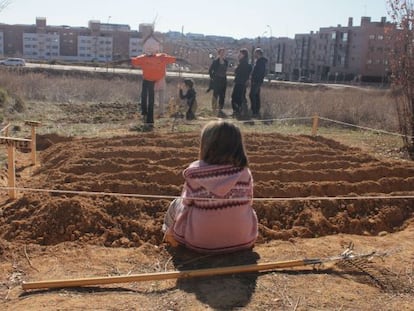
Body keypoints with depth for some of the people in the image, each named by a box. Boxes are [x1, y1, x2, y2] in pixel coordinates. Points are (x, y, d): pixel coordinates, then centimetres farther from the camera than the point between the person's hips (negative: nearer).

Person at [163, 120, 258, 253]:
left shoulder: (194, 172, -14)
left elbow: (187, 202, -3)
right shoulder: (244, 173, -9)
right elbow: (248, 202, 1)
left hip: (200, 242, -1)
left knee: (176, 204, 22)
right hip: (243, 240, 2)